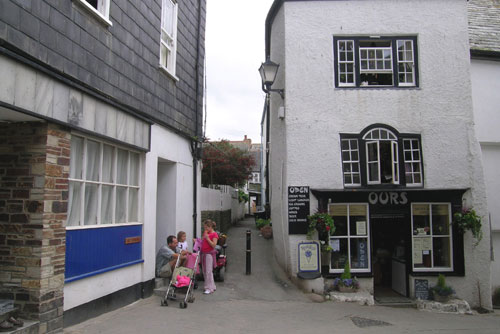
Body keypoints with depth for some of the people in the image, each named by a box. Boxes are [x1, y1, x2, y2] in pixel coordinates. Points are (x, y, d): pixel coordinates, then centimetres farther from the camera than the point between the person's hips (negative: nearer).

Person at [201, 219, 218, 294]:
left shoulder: (214, 234, -10)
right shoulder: (205, 233, 13)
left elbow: (213, 245, -17)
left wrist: (207, 238, -20)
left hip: (209, 254, -8)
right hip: (203, 253, 9)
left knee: (208, 271, -9)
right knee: (204, 271, 12)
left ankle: (209, 288, -3)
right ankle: (212, 286, 22)